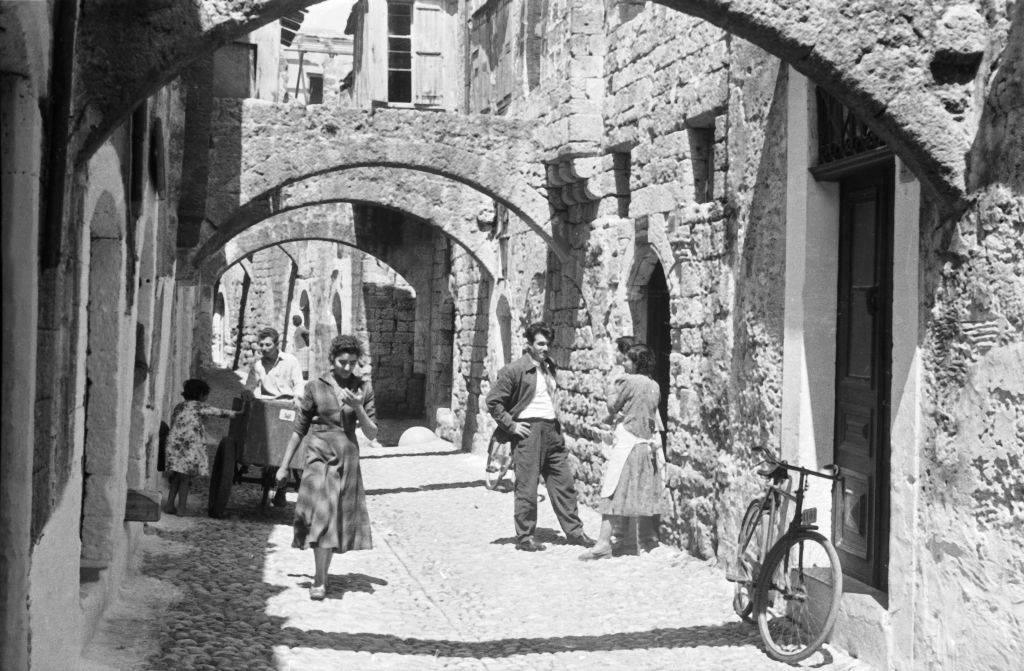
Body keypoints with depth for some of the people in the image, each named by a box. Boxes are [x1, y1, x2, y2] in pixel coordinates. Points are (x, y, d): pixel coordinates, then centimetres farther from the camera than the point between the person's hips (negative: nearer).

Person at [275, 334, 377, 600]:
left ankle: (323, 573, 24)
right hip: (320, 456, -3)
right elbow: (299, 429, 6)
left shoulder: (364, 388, 3)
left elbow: (372, 434, 3)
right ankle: (319, 582, -13)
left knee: (339, 520, 6)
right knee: (322, 517, -15)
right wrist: (284, 466, 7)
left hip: (348, 459, 3)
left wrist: (357, 408, -13)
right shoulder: (315, 387, -1)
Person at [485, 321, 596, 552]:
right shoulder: (514, 370, -9)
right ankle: (524, 537, 7)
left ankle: (574, 531, 17)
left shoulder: (549, 366, 14)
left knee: (564, 483, 9)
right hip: (529, 430, -7)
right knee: (527, 487, -2)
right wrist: (511, 426, -11)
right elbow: (493, 401, -9)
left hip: (552, 430, 7)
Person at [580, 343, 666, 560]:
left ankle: (604, 542, -12)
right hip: (648, 443, 7)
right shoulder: (655, 386, 8)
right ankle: (649, 540, 22)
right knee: (645, 492, 15)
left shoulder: (628, 381, -11)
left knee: (613, 492, -7)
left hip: (627, 441, -7)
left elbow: (612, 405, -6)